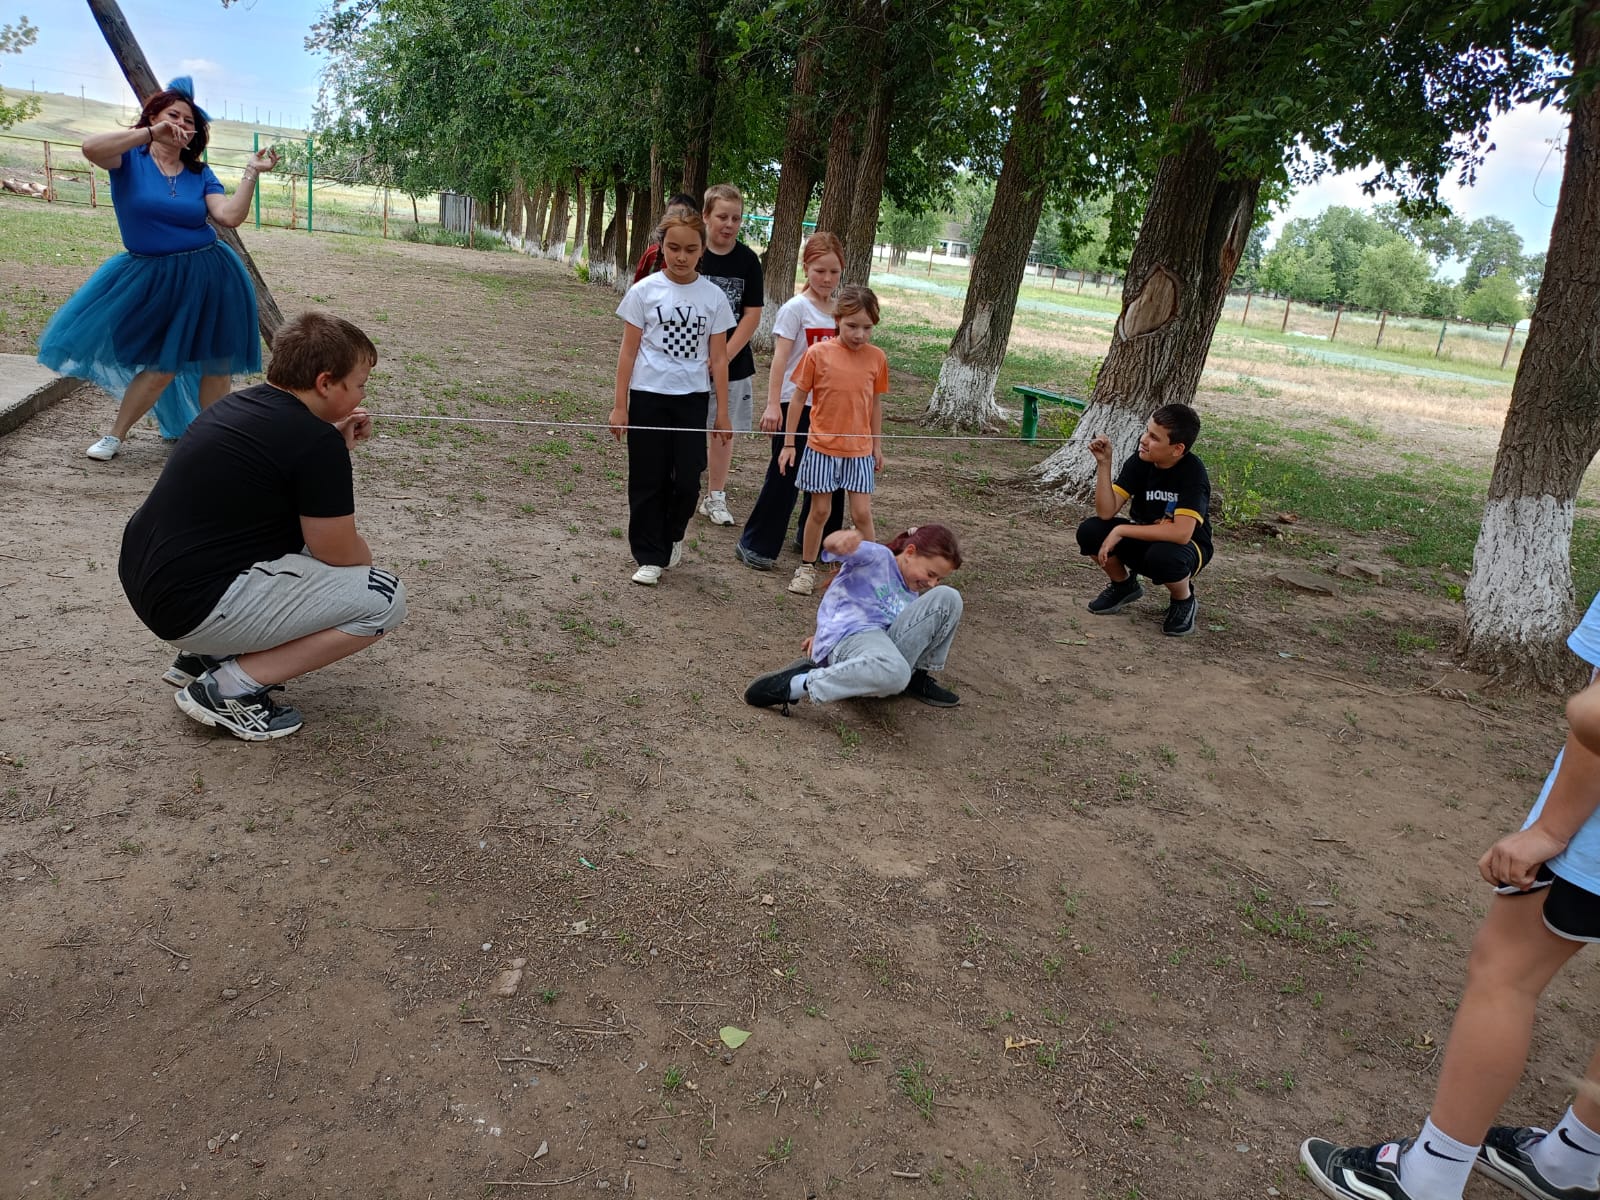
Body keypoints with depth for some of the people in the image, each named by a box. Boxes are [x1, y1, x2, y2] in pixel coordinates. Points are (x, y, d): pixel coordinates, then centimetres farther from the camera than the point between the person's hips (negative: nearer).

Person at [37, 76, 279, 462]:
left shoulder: (200, 174, 5)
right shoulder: (130, 160, -3)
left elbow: (230, 216, -10)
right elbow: (91, 147, -25)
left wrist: (251, 173, -15)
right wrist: (151, 133, -26)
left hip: (207, 278, 3)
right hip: (152, 279, -3)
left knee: (214, 364, 6)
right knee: (160, 366, 2)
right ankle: (115, 436, 20)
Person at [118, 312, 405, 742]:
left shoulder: (239, 404, 9)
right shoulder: (316, 441, -18)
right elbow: (338, 552, -9)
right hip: (193, 607, -9)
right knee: (384, 599, -8)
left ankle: (206, 654, 18)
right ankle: (229, 688, -5)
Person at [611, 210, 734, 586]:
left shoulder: (713, 297, 1)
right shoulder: (644, 291, -3)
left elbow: (718, 358, 3)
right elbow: (629, 351, -1)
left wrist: (722, 412, 2)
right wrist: (619, 406, -3)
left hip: (692, 399, 1)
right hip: (648, 396, -1)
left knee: (687, 480, -2)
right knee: (648, 481, 4)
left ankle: (673, 534, 28)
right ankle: (650, 557, 16)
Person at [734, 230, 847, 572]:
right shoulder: (796, 308, -9)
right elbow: (780, 358, -14)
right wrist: (773, 405, -20)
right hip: (796, 404, -6)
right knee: (784, 477, -2)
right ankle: (756, 545, 9)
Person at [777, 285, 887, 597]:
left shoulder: (876, 357, -2)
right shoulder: (818, 353, -9)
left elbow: (875, 403, 8)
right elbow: (798, 398, -2)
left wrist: (877, 446, 12)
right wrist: (789, 443, -1)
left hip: (860, 450, 1)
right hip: (822, 446, -1)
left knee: (862, 513, 0)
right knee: (819, 511, 8)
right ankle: (807, 567, 25)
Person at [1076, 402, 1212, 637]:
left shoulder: (1193, 472, -26)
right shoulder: (1139, 462, -12)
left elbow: (1181, 533, -35)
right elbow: (1106, 512, -19)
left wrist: (1121, 531, -31)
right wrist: (1103, 463, -29)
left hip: (1188, 547, -5)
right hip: (1144, 539, 5)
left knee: (1163, 555, -39)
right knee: (1090, 531, -19)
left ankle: (1184, 601, -3)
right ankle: (1124, 585, 11)